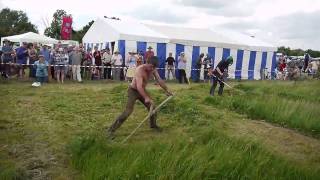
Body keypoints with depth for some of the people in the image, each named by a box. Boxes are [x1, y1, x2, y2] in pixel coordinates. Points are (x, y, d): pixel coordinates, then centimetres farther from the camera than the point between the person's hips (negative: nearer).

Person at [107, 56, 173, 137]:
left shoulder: (153, 70, -8)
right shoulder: (140, 69, -31)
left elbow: (159, 80, 5)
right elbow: (139, 86, -40)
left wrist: (167, 91, 7)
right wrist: (146, 98, -49)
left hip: (142, 90, 7)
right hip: (133, 90, -7)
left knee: (152, 106, 9)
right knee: (128, 111, -17)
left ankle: (153, 125, 33)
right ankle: (111, 129, -12)